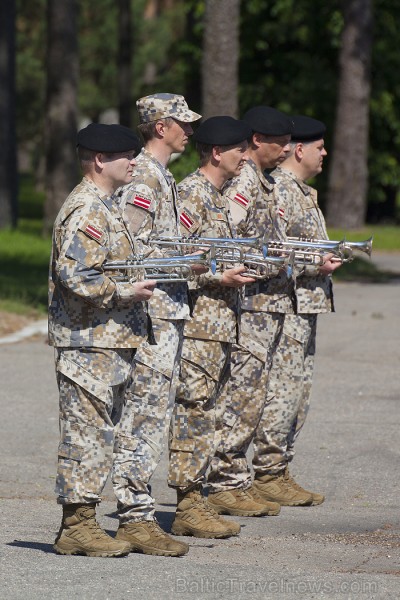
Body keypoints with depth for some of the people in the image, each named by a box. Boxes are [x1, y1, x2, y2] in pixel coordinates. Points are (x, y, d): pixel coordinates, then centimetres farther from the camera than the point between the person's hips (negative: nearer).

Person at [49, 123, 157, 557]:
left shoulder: (105, 206, 18)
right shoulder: (86, 210, -15)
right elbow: (73, 275, -24)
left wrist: (137, 285, 15)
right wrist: (123, 294, -19)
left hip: (108, 342, 10)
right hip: (88, 342, -10)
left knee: (103, 431, 12)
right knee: (87, 430, -7)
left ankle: (79, 523, 16)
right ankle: (77, 526, -4)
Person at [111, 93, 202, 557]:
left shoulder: (162, 177, 18)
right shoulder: (142, 177, -13)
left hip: (168, 312, 10)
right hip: (151, 314, -10)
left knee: (152, 416, 10)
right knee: (144, 415, -9)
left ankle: (136, 515, 13)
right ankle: (135, 518, -8)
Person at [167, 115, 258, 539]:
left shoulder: (216, 197, 18)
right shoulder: (191, 193, -12)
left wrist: (243, 266, 13)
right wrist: (219, 278, -21)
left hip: (218, 324, 10)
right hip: (198, 319, -10)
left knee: (201, 413, 11)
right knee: (193, 411, -8)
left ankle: (194, 501, 14)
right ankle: (188, 508, -6)